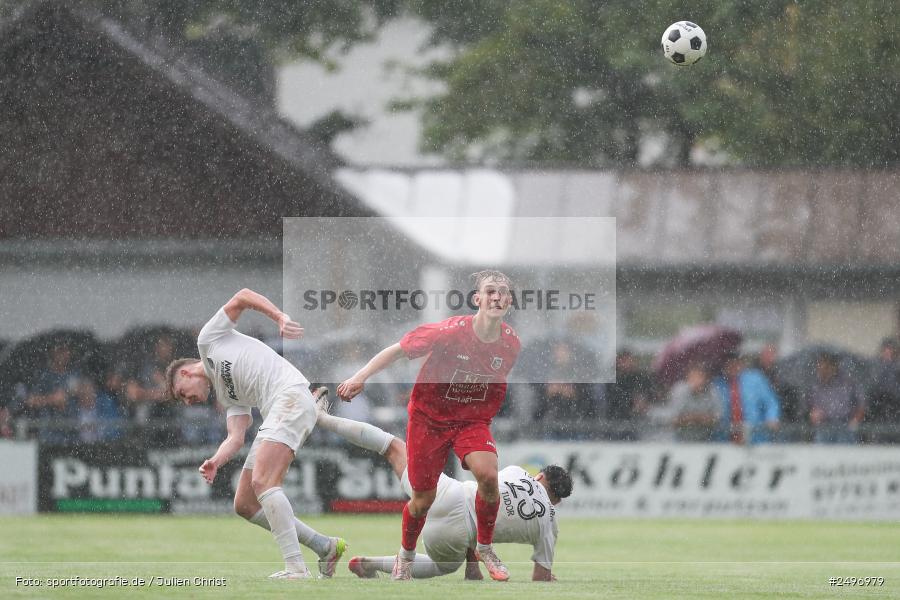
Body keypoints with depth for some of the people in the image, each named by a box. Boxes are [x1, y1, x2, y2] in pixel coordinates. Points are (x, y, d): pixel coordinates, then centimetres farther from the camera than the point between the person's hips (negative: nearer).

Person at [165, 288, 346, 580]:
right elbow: (236, 437, 12)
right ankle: (325, 547, 11)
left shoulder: (208, 339, 13)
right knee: (244, 505, 9)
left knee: (262, 482, -23)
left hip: (290, 394, -9)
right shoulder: (228, 398, 28)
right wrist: (216, 461, -8)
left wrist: (280, 318, -14)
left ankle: (296, 569, -32)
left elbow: (242, 298, 1)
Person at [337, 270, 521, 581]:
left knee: (488, 474, -26)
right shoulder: (450, 332, -24)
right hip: (429, 417, -2)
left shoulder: (510, 343, -11)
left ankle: (485, 548, -1)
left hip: (473, 420, 2)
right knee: (423, 499, 3)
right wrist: (360, 377, -23)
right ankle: (406, 554, 36)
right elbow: (397, 349, -15)